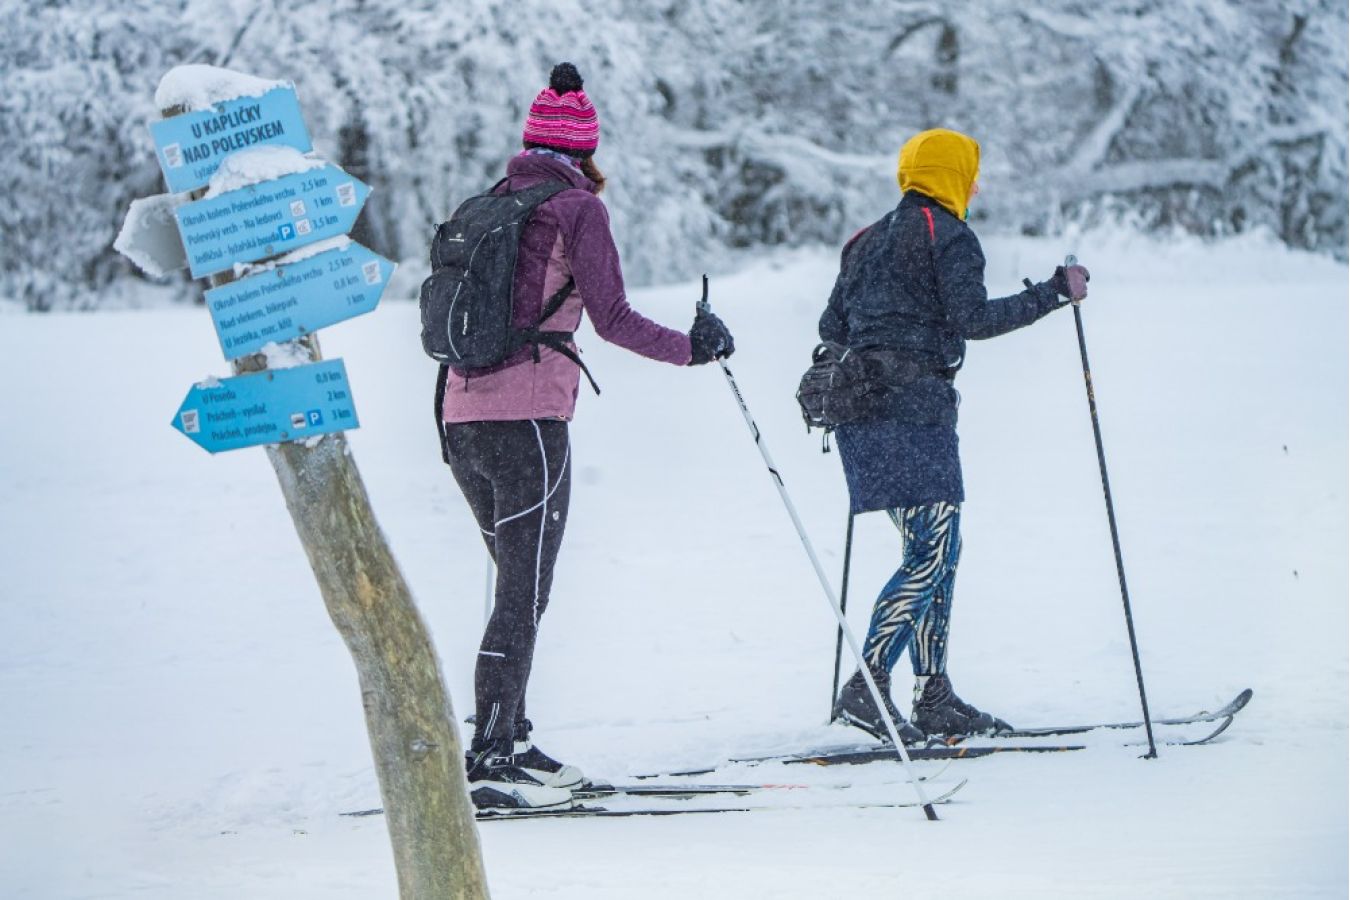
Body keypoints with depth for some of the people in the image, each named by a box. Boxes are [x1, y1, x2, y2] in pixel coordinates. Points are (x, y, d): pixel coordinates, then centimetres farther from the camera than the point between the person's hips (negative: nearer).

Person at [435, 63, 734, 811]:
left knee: (520, 584, 18)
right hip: (528, 421, -7)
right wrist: (692, 348, 3)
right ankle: (489, 761, -9)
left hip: (461, 416, 7)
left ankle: (508, 742, 21)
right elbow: (612, 319, -10)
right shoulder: (576, 207, -5)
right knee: (524, 595, -5)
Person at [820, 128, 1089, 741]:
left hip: (860, 412, 9)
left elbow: (832, 327, 18)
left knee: (937, 551, 12)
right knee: (931, 553, -10)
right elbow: (973, 319, -16)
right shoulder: (947, 235, -4)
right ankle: (867, 686, -21)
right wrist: (1054, 293, -11)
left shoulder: (870, 239, 19)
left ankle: (934, 697, 10)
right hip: (914, 407, -9)